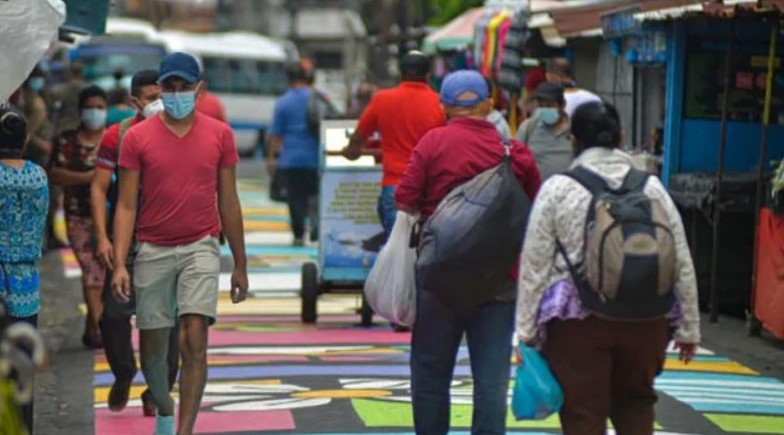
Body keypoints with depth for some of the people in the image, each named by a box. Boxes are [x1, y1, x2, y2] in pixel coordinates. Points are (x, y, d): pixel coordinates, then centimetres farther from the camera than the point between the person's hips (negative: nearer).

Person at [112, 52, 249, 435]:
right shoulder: (137, 138, 0)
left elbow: (228, 203, 8)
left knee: (194, 340, -16)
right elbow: (126, 205, 0)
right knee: (152, 349, 8)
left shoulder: (219, 135, 3)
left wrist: (240, 266, 10)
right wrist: (120, 264, -10)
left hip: (200, 248, -1)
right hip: (153, 251, 1)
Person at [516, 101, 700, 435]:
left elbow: (535, 264, -3)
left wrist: (527, 329, 3)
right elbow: (681, 263, 6)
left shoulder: (557, 188, -3)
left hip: (578, 318, -3)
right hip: (646, 318, 3)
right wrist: (688, 328, 13)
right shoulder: (651, 187, 4)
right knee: (635, 400, 22)